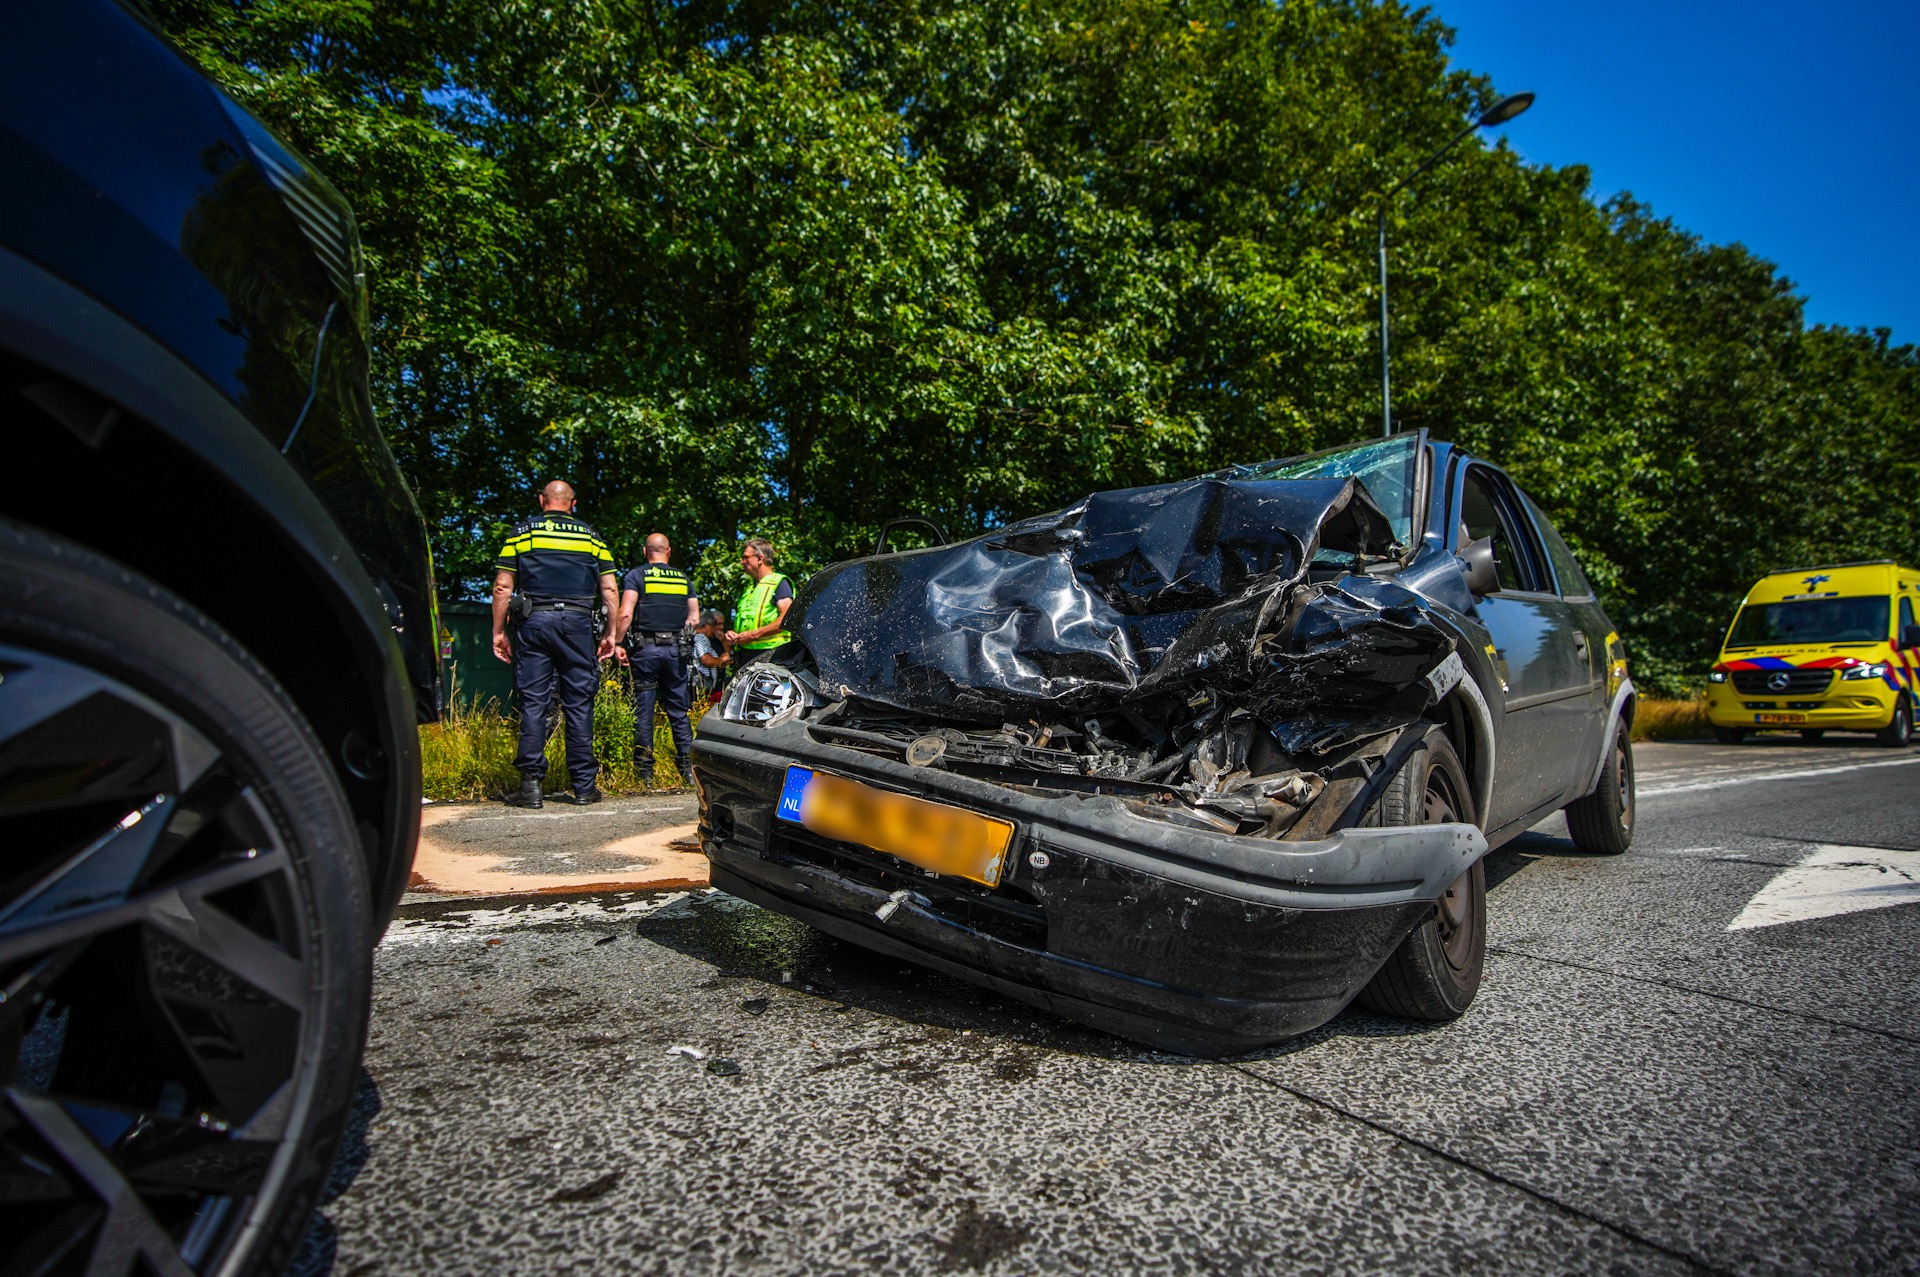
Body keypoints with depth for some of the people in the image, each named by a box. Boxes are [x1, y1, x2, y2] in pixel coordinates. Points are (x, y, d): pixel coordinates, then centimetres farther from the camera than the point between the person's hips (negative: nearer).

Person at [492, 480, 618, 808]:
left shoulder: (521, 532, 9)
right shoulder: (592, 536, 12)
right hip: (577, 621, 0)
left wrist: (498, 632, 8)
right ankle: (584, 786, 5)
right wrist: (611, 634, 9)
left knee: (533, 703, 2)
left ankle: (531, 785, 1)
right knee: (579, 703, 3)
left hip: (534, 621, 0)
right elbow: (609, 589, 6)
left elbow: (502, 587, 3)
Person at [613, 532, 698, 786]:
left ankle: (645, 772, 4)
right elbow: (694, 617, 10)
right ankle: (688, 769, 8)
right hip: (676, 650, 3)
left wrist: (617, 643, -3)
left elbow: (625, 614, -11)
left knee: (643, 712, 2)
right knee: (679, 712, 9)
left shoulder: (636, 575, 0)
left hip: (645, 649, -3)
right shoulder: (683, 578, 11)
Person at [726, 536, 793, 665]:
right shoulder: (749, 589, 27)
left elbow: (786, 619, -14)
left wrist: (753, 634, -16)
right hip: (745, 655, 8)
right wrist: (732, 633, 10)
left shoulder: (779, 583, -1)